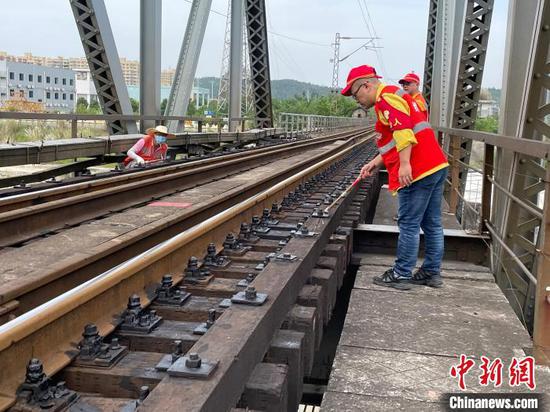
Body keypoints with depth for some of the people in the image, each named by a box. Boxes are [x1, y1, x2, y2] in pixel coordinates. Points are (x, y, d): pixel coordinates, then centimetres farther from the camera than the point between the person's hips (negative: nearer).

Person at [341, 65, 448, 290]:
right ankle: (432, 272, 20)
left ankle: (401, 274, 5)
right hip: (436, 166, 10)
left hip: (419, 171, -10)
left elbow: (403, 129, -24)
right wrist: (376, 162, 19)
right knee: (432, 224, 13)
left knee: (409, 224, -3)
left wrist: (405, 164, -29)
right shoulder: (393, 96, 25)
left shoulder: (386, 96, -8)